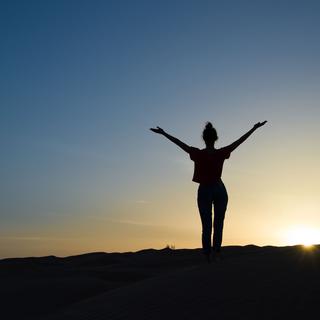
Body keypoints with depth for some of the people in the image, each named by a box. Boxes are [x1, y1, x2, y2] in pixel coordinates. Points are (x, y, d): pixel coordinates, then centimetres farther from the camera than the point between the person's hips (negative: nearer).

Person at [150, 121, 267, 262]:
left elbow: (180, 143, -4)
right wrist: (254, 128, 7)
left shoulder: (198, 154, -10)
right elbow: (239, 141, -1)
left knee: (206, 225, 5)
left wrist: (164, 133, 5)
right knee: (218, 224, 4)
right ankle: (216, 251, -10)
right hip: (219, 190, 0)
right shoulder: (221, 153, -8)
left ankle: (208, 255, 2)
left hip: (204, 191, 0)